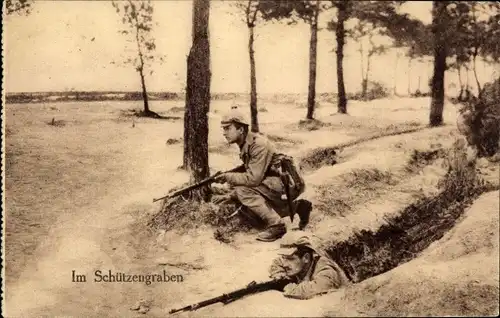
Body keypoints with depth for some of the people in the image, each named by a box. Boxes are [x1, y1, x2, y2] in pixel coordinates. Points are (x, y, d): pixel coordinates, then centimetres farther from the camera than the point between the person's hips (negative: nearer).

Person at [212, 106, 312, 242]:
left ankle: (276, 225, -15)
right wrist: (229, 195, -1)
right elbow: (246, 177, 11)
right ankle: (297, 207, 17)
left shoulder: (259, 144, -21)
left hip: (287, 184, -10)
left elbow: (253, 178, -28)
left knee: (244, 191, -21)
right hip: (274, 185, 10)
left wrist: (228, 177, -15)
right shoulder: (245, 147, 9)